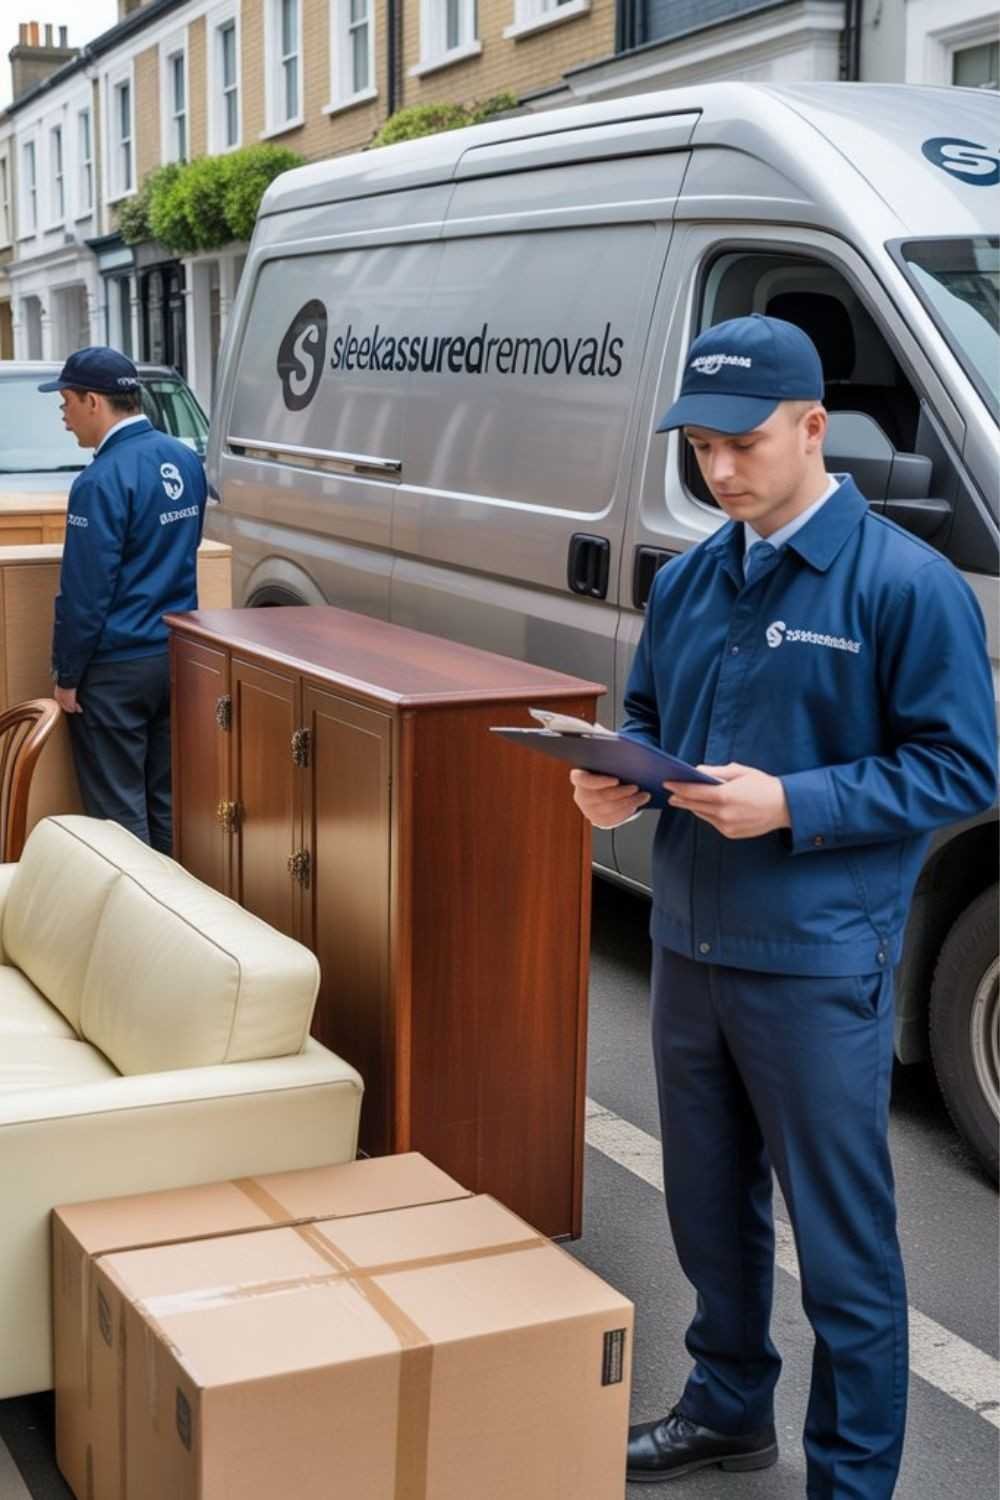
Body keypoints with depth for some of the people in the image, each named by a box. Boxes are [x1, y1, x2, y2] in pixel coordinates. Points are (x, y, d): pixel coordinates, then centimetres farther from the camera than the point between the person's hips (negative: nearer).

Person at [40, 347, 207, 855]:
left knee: (118, 811, 2)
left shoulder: (102, 480, -19)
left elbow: (85, 591, -18)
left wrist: (66, 675, -10)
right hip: (179, 655, 8)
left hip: (117, 667, -8)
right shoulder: (185, 460, 6)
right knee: (170, 802, 15)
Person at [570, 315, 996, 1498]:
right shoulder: (687, 582, 8)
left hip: (817, 965, -6)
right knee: (708, 1207, 21)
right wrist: (616, 784, -5)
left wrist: (793, 806, -22)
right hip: (688, 946, 7)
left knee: (841, 1242, 4)